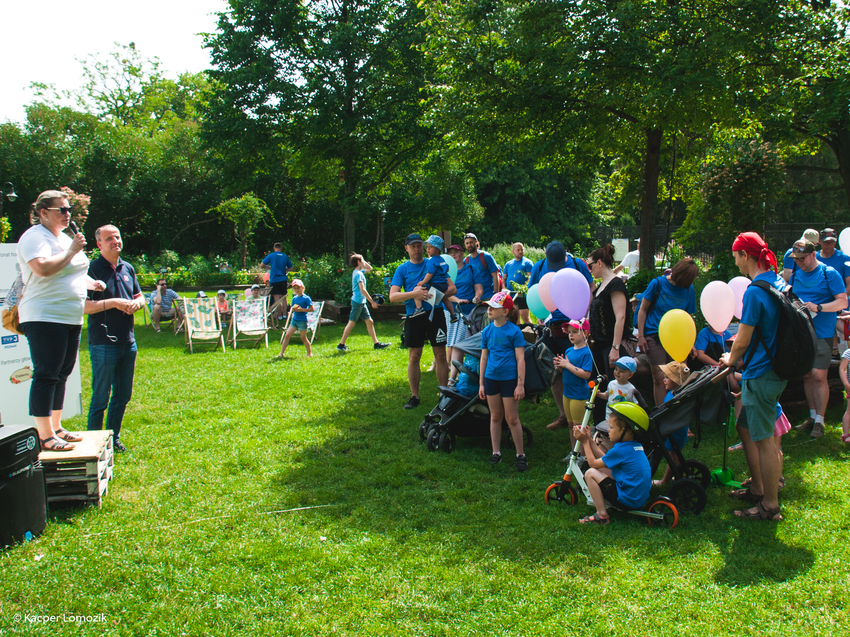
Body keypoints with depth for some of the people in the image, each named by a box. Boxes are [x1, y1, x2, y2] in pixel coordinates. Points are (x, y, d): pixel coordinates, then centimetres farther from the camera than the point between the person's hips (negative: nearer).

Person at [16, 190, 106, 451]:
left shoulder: (65, 238, 20)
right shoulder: (35, 237, -9)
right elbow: (43, 268, -26)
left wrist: (91, 282, 13)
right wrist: (72, 251, -17)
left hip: (71, 319, 9)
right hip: (44, 318, -9)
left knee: (61, 375, 13)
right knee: (46, 375, -8)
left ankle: (56, 428, 21)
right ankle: (45, 436, -6)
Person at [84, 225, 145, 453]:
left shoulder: (128, 268, 12)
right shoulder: (92, 269, -9)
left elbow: (139, 296, 23)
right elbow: (83, 306, -16)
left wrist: (136, 303, 0)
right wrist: (113, 303, -20)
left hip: (128, 341, 7)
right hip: (103, 343, -7)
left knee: (123, 396, 15)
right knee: (100, 398, -1)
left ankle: (114, 439, 28)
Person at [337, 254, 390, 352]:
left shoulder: (359, 272, 13)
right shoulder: (358, 274, -16)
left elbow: (370, 269, 31)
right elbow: (362, 290, -22)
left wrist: (364, 263, 13)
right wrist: (372, 302, -21)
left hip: (361, 302, 10)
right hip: (357, 301, -10)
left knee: (369, 321, 8)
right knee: (351, 323, -5)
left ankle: (376, 343, 9)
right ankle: (341, 344, 1)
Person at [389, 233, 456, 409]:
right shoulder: (402, 269, 7)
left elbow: (452, 288, 5)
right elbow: (393, 296, -4)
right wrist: (413, 294, -19)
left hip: (435, 313, 0)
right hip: (414, 316, 0)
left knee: (440, 355, 2)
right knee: (414, 357, 4)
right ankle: (414, 396, 13)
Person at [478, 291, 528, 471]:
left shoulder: (514, 331, -8)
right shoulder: (487, 331, 5)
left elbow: (520, 359, -8)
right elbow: (484, 357, 10)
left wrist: (520, 384, -12)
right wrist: (481, 383, 10)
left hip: (509, 378, -4)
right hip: (491, 378, 4)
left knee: (512, 419, 1)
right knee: (495, 416, 13)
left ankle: (520, 455, 14)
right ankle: (496, 453, 22)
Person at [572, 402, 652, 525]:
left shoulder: (620, 450, -21)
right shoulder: (636, 445, 6)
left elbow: (593, 463, -10)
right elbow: (604, 458, 13)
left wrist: (585, 442, 1)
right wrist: (589, 439, 13)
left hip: (629, 500, -10)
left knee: (590, 473, -8)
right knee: (602, 469, 17)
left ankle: (602, 515, -6)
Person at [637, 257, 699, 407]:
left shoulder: (688, 289, 7)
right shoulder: (658, 283, -3)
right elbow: (643, 310, 2)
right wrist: (640, 336, -4)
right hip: (655, 337, -3)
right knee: (659, 378, -3)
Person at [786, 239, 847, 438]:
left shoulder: (829, 274, -5)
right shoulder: (795, 274, 11)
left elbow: (843, 302, -8)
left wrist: (818, 307, -20)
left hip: (822, 333, -5)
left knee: (819, 376, -8)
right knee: (807, 376, 9)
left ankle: (819, 422, 1)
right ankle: (812, 417, 20)